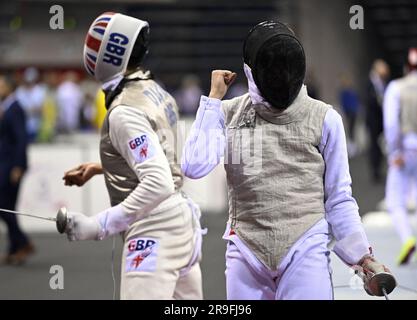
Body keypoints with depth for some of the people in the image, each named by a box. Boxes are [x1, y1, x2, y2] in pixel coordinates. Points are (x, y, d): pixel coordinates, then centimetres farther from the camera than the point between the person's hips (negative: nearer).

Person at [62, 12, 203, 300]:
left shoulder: (125, 112, -19)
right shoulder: (155, 93, 9)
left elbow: (158, 184, -27)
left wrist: (99, 225, -23)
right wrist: (99, 168, 24)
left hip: (154, 231, -10)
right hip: (179, 219, 10)